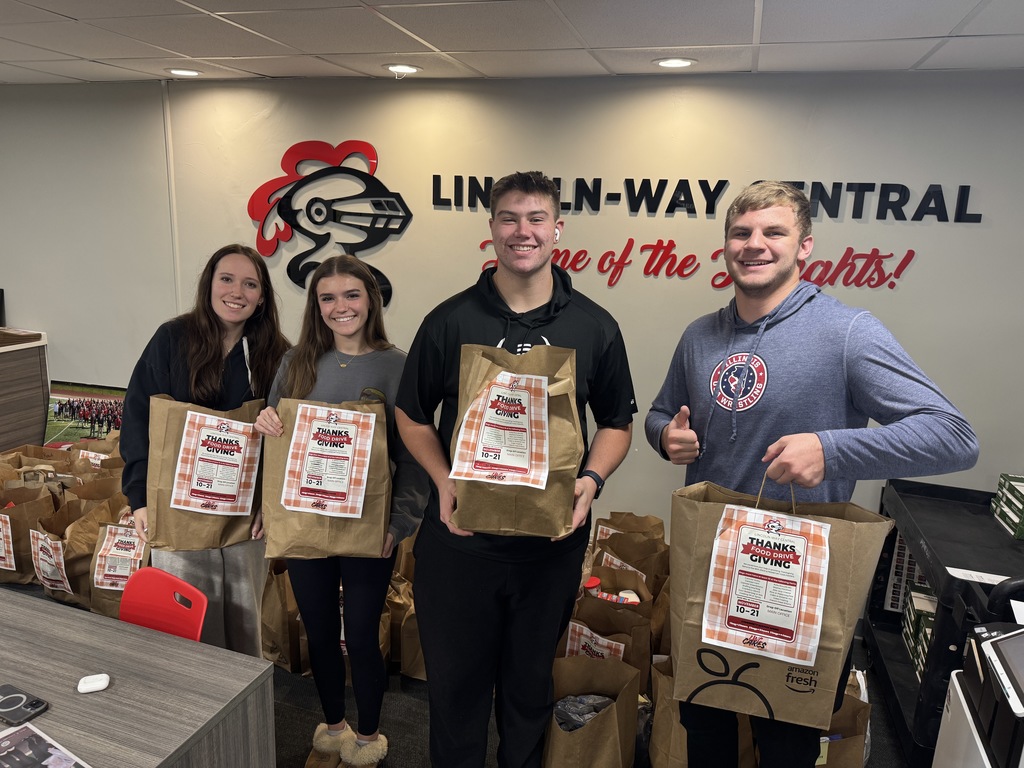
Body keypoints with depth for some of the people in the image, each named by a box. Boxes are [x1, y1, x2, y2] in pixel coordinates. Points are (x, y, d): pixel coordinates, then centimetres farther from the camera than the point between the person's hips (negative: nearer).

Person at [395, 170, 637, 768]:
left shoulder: (594, 326, -2)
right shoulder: (451, 320, -4)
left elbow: (617, 422, 7)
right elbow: (412, 416, 3)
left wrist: (591, 480, -12)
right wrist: (445, 481, -13)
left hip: (553, 537, 1)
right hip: (460, 533, 0)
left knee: (531, 678, 20)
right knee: (455, 677, 16)